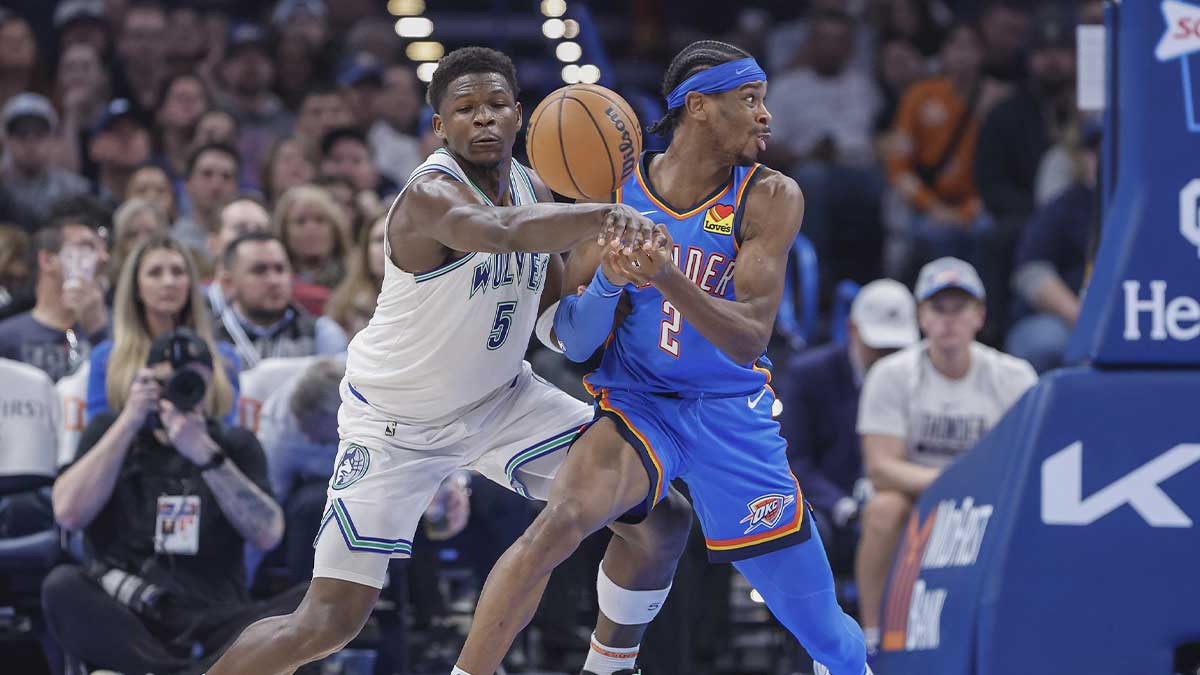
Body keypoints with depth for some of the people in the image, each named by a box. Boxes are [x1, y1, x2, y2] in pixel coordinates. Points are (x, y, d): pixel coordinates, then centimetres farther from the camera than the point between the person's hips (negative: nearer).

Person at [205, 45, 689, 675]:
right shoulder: (431, 194, -28)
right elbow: (503, 231, -51)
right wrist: (601, 216, -68)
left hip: (501, 398, 7)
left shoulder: (532, 187, -3)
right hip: (396, 423, -7)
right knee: (330, 622, -13)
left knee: (660, 524, 0)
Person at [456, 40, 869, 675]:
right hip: (636, 406, -1)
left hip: (732, 414, 1)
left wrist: (667, 278, -35)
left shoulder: (771, 197, -9)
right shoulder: (616, 192, -5)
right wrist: (607, 280, -22)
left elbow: (749, 341, -19)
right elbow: (572, 342, -1)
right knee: (563, 518, -32)